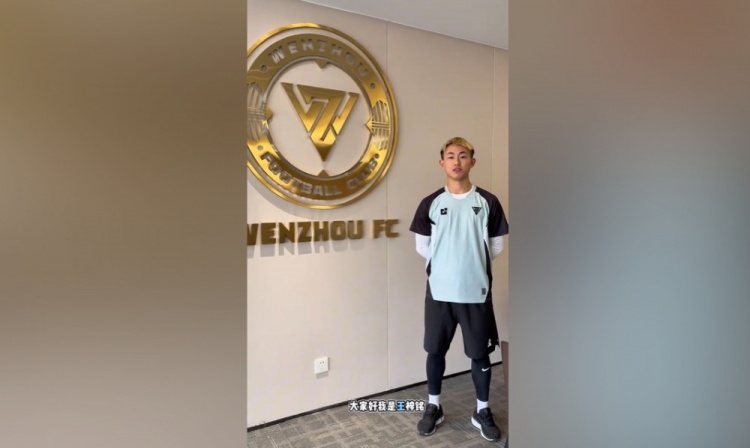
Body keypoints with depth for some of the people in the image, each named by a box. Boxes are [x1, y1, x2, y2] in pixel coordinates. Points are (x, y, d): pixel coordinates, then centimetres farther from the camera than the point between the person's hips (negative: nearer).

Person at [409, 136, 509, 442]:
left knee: (480, 354, 12)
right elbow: (422, 247, 5)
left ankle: (482, 411, 32)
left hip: (476, 292, 0)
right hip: (439, 291, 1)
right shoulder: (431, 204, -1)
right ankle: (433, 407, 33)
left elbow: (496, 246, 4)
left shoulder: (488, 202, -2)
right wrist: (446, 264, 6)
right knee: (435, 351, 13)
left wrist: (473, 264, 5)